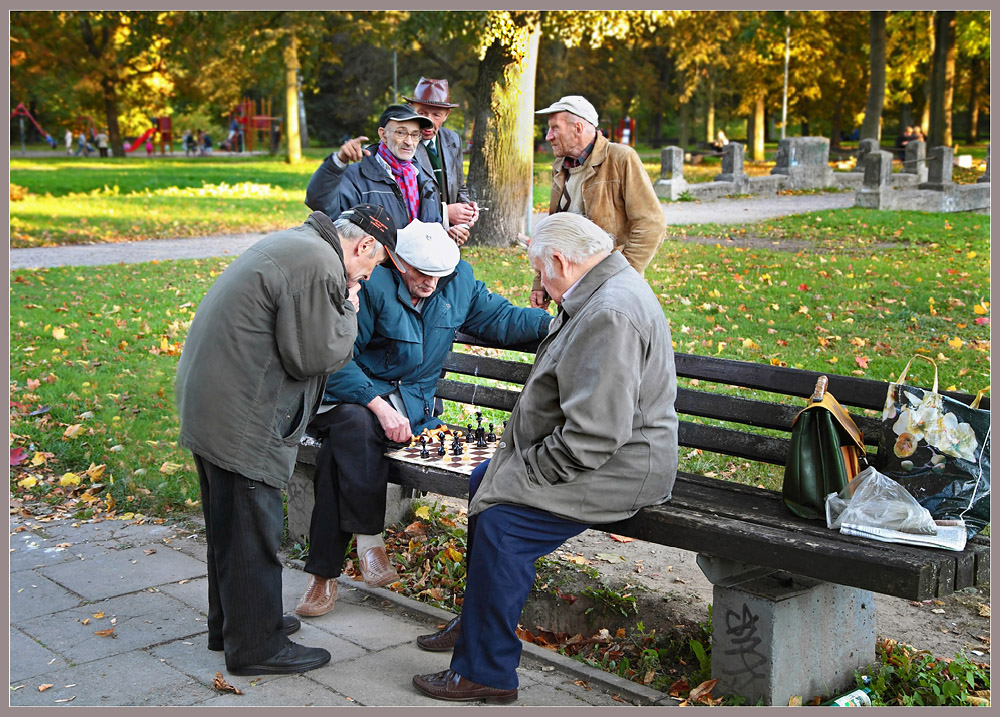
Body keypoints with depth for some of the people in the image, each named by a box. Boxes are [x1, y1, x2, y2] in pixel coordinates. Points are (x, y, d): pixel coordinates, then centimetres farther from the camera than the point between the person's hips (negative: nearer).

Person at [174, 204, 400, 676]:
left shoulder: (293, 245, 16)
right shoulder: (317, 265, -18)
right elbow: (314, 356, -18)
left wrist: (340, 309, 9)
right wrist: (348, 311, -5)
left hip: (206, 403, 11)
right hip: (240, 420, -11)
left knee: (230, 525, 21)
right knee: (252, 531, 0)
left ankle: (230, 623, 36)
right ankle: (256, 647, 12)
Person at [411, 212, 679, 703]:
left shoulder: (610, 314, -25)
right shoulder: (605, 291, 12)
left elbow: (594, 435, -29)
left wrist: (528, 470, -17)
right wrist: (520, 454, 12)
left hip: (621, 469, -11)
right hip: (592, 453, 11)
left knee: (502, 521, -19)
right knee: (484, 481, 15)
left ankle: (486, 672, -6)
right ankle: (477, 619, 29)